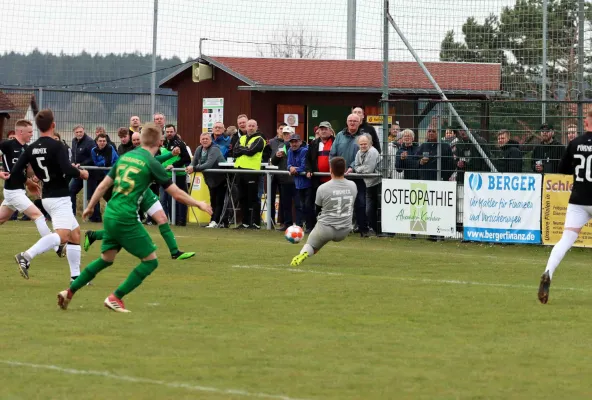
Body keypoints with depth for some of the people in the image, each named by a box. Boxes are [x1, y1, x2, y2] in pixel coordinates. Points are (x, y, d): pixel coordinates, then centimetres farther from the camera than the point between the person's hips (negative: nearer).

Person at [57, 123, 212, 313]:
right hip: (126, 219, -7)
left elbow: (103, 185, 17)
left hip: (110, 215, 8)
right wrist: (199, 204, 11)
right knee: (150, 260, 2)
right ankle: (116, 298, -1)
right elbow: (177, 194, -4)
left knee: (106, 259, 22)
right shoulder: (152, 163, -8)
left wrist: (90, 207, 29)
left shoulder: (125, 157, 11)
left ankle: (69, 292, 18)